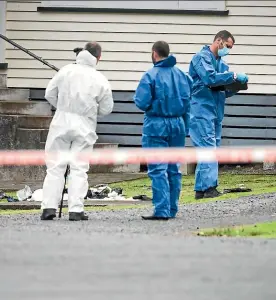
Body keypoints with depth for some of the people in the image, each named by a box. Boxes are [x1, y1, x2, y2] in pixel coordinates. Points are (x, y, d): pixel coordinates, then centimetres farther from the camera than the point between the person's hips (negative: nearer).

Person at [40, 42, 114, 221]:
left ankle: (49, 206, -1)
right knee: (79, 169, 3)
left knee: (55, 166, 5)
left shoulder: (66, 71, 0)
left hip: (62, 121, 1)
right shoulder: (101, 80, -4)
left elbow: (50, 94, 5)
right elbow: (106, 109, 1)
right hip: (85, 126, -1)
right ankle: (76, 210, -2)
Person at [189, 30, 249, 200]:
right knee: (208, 148, -15)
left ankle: (201, 189, 7)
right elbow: (209, 78, -22)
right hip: (202, 111, -9)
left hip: (216, 114, 9)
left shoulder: (222, 64, 21)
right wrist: (234, 76, -20)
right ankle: (208, 187, -19)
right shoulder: (202, 57, -5)